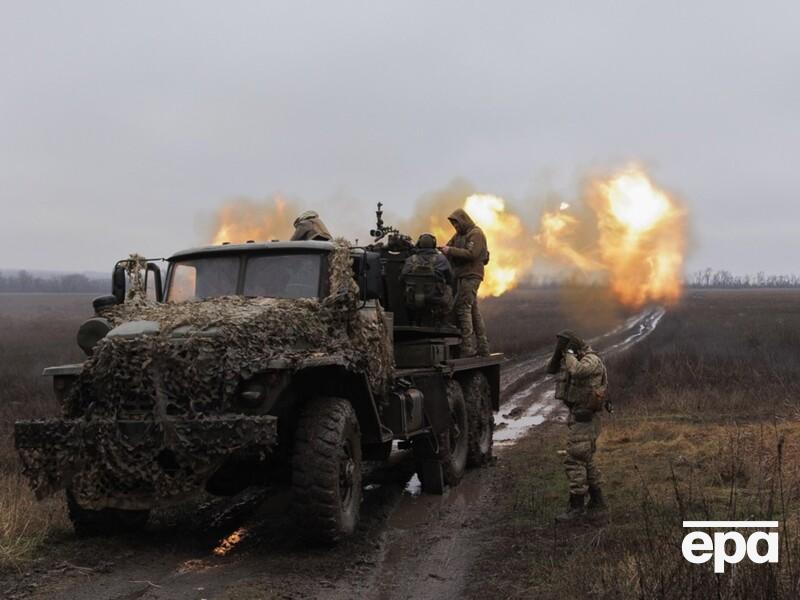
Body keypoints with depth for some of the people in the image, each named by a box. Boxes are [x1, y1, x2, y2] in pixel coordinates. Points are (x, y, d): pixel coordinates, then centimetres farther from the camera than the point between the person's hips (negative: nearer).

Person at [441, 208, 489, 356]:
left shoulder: (476, 234, -8)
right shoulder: (459, 235, 21)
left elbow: (471, 254, -19)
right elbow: (449, 247, 16)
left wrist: (450, 250, -20)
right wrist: (442, 249, -6)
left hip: (470, 276, -10)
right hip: (462, 276, 10)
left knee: (463, 308, -14)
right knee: (473, 310, 10)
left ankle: (467, 347, -16)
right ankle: (483, 347, 14)